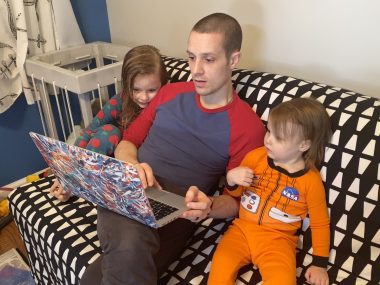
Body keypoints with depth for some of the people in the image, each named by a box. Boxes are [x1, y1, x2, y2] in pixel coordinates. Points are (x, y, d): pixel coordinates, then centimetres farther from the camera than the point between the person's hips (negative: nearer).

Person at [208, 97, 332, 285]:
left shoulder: (311, 180, -7)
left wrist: (320, 263, 1)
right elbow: (235, 193, 12)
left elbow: (320, 223, 3)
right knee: (220, 267, -22)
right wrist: (231, 179, -10)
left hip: (277, 239, -2)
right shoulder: (256, 156, -1)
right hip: (243, 228, 2)